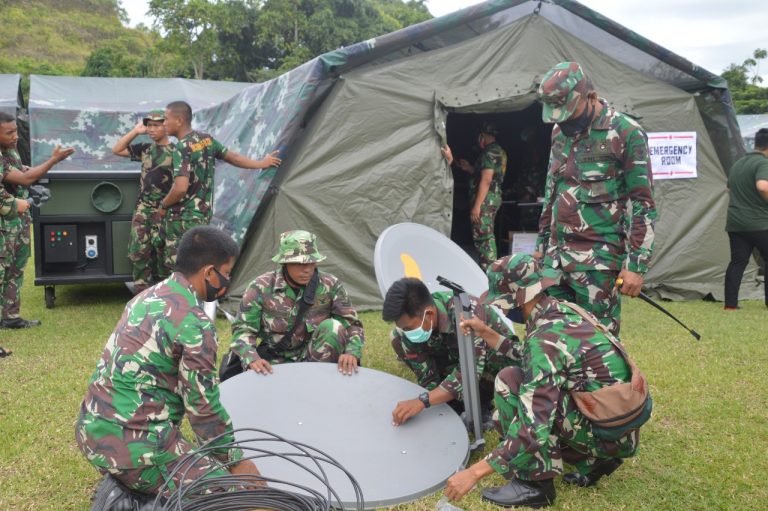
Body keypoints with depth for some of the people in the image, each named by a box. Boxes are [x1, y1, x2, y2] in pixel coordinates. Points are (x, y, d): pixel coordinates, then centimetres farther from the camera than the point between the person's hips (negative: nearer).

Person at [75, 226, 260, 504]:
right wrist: (236, 460, 1)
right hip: (130, 446, -9)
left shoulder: (148, 296, 8)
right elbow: (205, 409, -14)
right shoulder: (194, 325, -19)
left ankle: (120, 489, 14)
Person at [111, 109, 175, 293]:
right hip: (142, 209, 5)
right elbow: (117, 150, 13)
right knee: (138, 251, 3)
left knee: (163, 252, 1)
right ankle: (141, 294, 12)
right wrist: (135, 131, 5)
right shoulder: (145, 149, 11)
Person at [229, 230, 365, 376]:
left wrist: (352, 353, -29)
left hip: (316, 359, 1)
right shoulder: (262, 287, -15)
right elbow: (243, 329, -10)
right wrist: (252, 359, -30)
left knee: (333, 327, -26)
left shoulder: (330, 286, -13)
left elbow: (352, 324, -8)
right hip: (275, 362, -1)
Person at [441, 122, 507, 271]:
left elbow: (486, 180, -21)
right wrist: (470, 168, 18)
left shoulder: (489, 153, -14)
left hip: (485, 199, -10)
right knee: (488, 236, 15)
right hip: (494, 197, 10)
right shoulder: (499, 152, 16)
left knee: (482, 237, -9)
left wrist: (476, 205, -22)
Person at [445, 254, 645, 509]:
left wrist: (474, 472, -26)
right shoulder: (564, 311, 3)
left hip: (607, 433, -9)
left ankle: (534, 482, -6)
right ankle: (593, 461, 16)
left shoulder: (546, 338, -24)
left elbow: (534, 426, -30)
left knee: (509, 381, -14)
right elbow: (532, 363, 20)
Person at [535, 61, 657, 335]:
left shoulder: (626, 134, -8)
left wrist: (636, 265, -11)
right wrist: (542, 244, 20)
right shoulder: (560, 132, 13)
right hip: (556, 254, 6)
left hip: (598, 259, -6)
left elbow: (642, 205, -8)